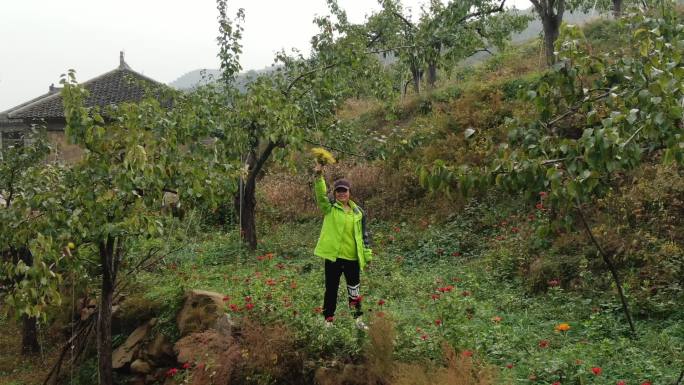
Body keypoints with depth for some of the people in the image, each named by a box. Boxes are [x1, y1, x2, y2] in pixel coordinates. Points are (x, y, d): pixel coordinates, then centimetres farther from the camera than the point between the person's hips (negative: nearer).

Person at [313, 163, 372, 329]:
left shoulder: (358, 212, 6)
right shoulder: (329, 207, -1)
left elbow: (364, 234, 10)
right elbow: (321, 195, -20)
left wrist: (367, 255, 7)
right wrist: (319, 175, -35)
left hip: (352, 258, 2)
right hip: (333, 256, -2)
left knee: (354, 289, 11)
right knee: (331, 289, 8)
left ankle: (357, 318, 23)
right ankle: (328, 319, 20)